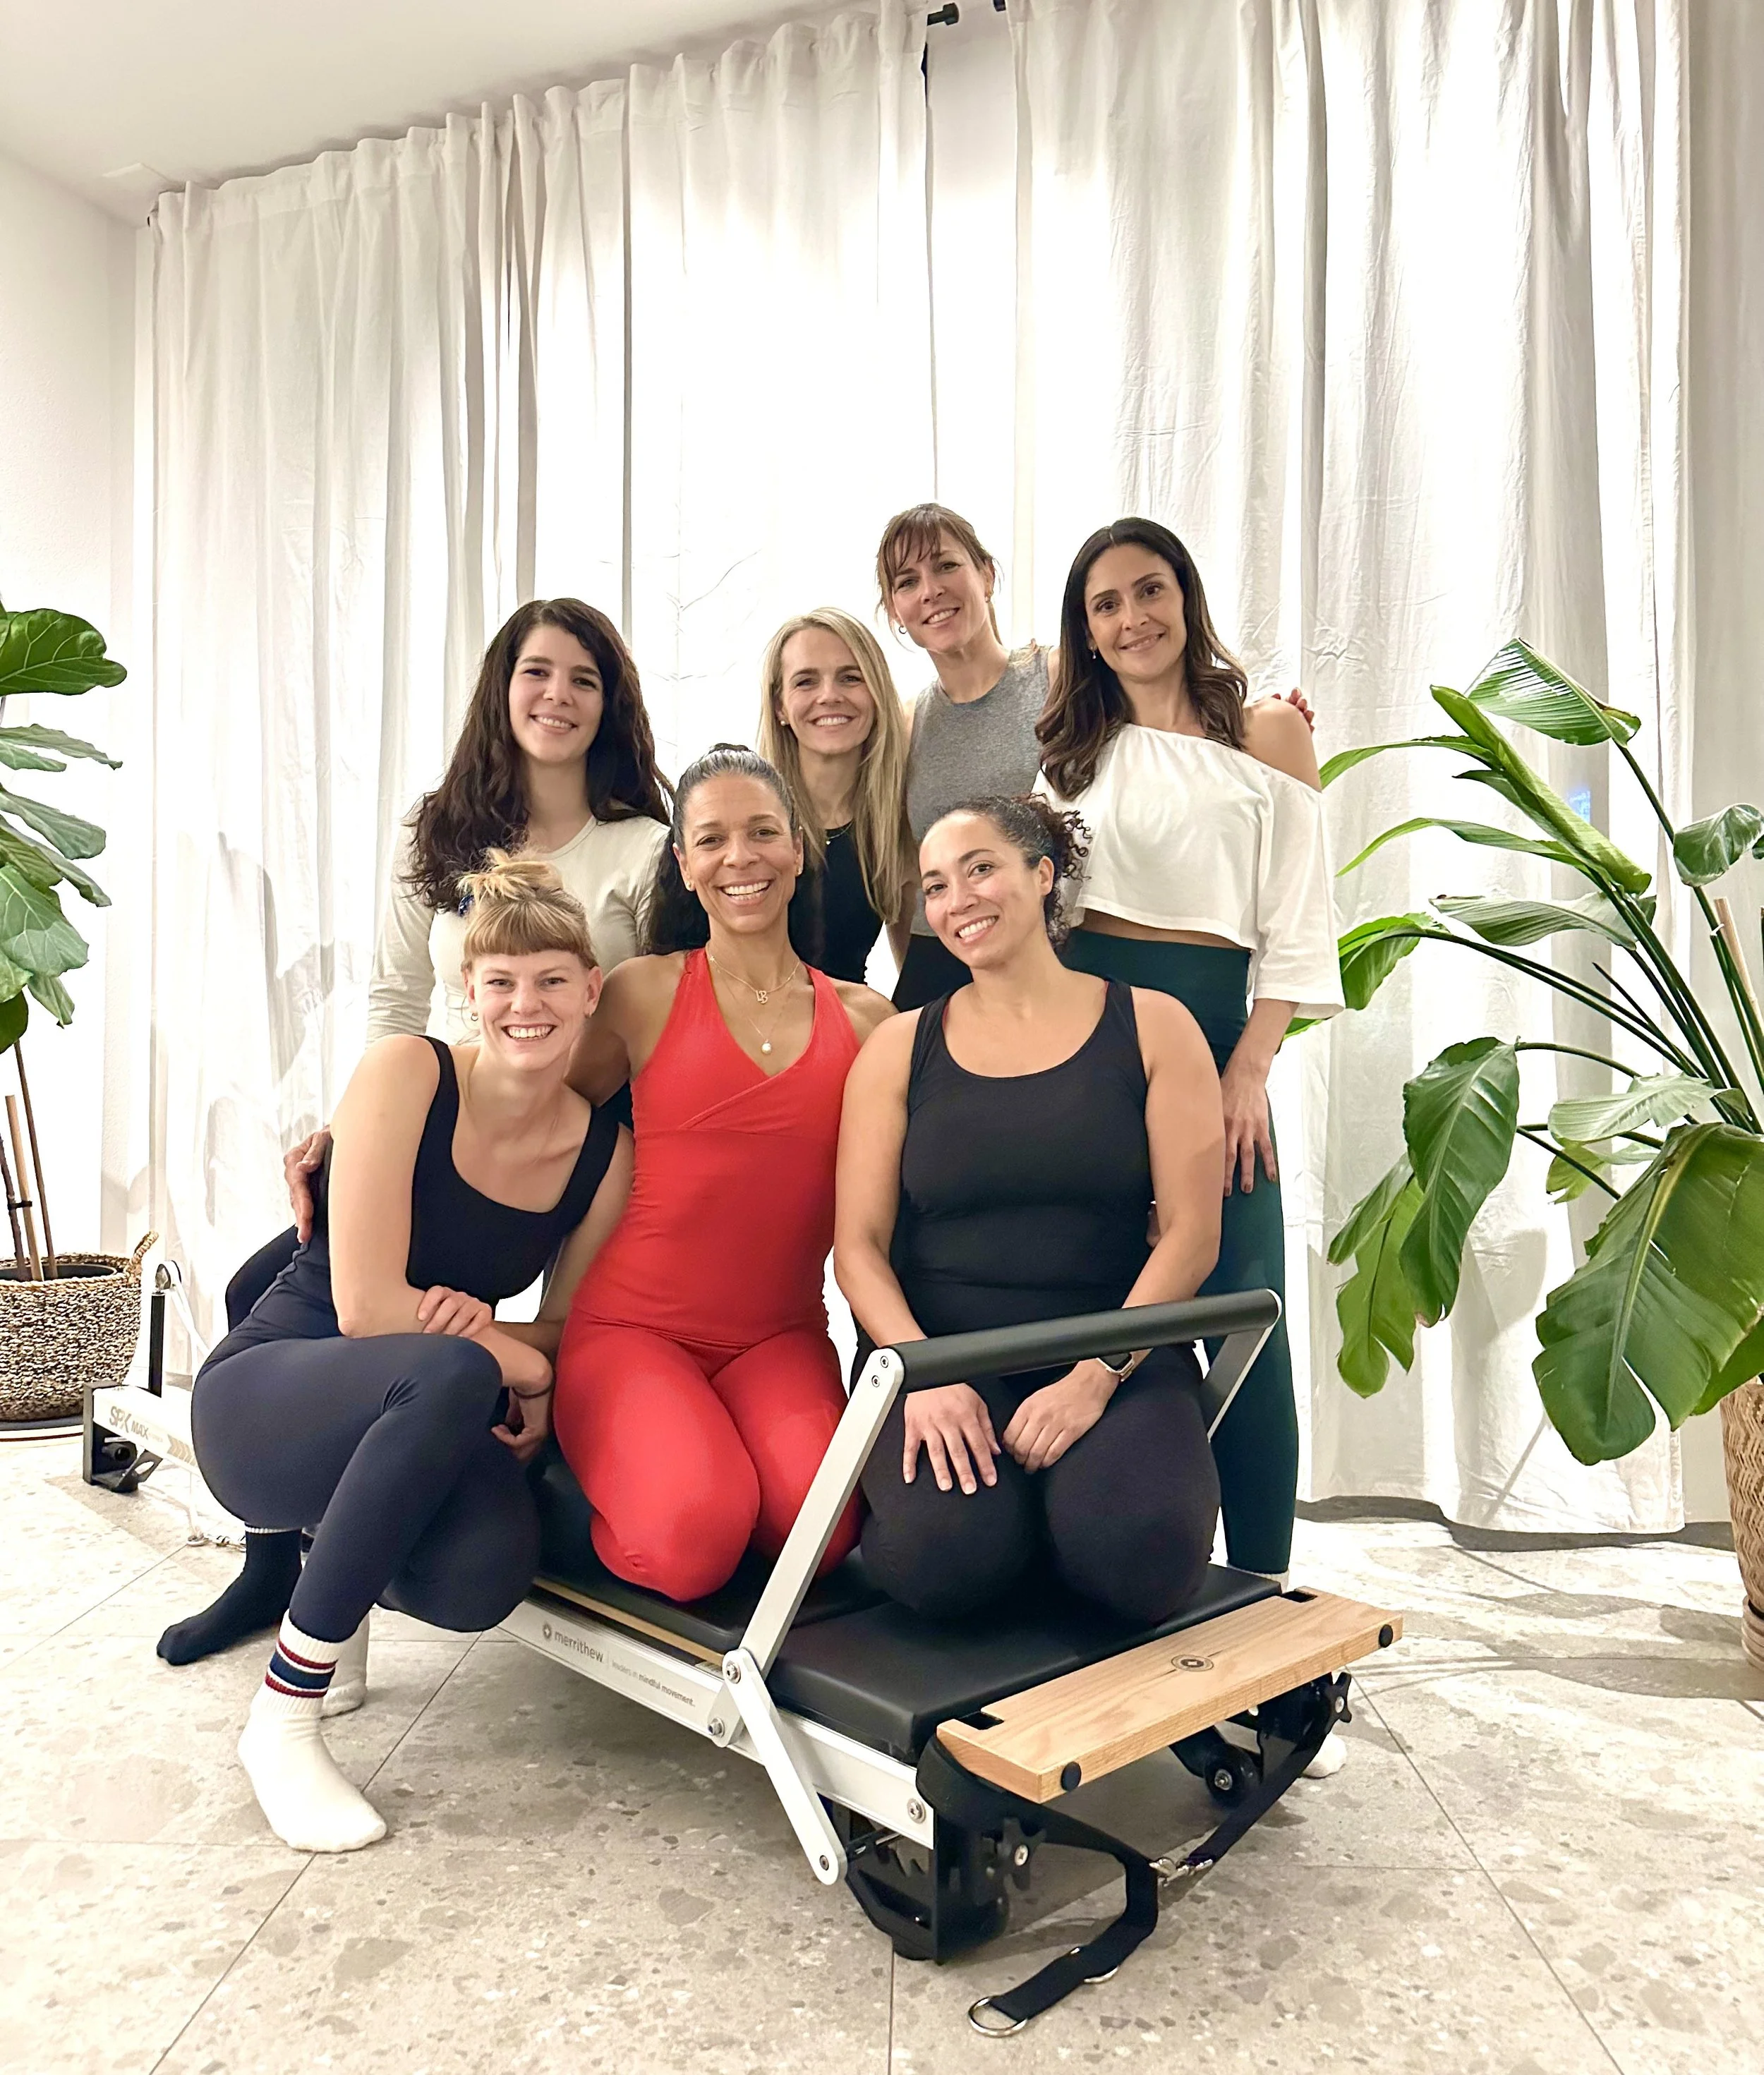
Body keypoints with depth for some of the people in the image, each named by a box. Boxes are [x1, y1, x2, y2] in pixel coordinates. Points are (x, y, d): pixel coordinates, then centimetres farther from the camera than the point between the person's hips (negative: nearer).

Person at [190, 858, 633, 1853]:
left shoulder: (605, 1151, -3)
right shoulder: (407, 1073, -16)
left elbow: (560, 1332, 5)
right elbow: (366, 1307, -21)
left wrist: (511, 1364, -17)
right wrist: (518, 1366, -14)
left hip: (418, 1425, 4)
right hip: (265, 1397, -3)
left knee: (483, 1574, -31)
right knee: (451, 1373, -38)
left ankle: (334, 1552, 9)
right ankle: (283, 1720, -19)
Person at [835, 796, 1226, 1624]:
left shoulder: (1151, 1027, 4)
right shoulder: (900, 1048, 8)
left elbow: (1190, 1232, -2)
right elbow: (858, 1245, 2)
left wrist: (1098, 1375, -14)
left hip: (1116, 1359, 0)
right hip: (939, 1354, 0)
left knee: (1136, 1555, -29)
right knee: (949, 1557, -30)